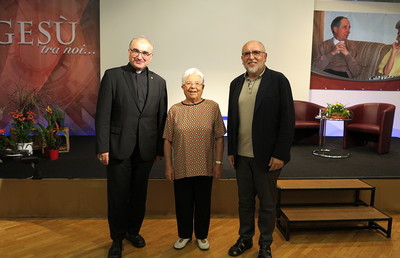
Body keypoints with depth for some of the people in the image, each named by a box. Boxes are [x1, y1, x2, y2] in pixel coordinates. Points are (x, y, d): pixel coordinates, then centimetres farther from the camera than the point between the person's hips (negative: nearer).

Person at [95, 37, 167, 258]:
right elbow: (103, 114, -5)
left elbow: (161, 118, 6)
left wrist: (159, 149, 5)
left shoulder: (159, 82, 8)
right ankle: (117, 239, 27)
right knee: (118, 196, 7)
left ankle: (133, 230, 36)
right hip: (119, 148, -2)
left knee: (139, 194, 14)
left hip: (145, 150, 3)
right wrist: (102, 147, -10)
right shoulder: (112, 76, 0)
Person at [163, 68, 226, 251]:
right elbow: (167, 140, 1)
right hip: (181, 168, 1)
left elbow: (219, 137, -1)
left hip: (205, 167, 0)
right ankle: (184, 235, 36)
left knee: (203, 203, 14)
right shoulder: (175, 110, -1)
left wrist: (218, 162, -3)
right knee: (183, 203, 14)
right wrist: (168, 166, -1)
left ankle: (202, 235, 35)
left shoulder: (212, 107, -2)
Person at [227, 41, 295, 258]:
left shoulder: (278, 80, -6)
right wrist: (230, 151, 8)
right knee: (244, 201, 16)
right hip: (241, 156, 4)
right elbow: (232, 120, 11)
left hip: (267, 156, -4)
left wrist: (280, 154, -13)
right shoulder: (236, 83, 8)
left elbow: (287, 120, -10)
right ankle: (245, 239, 34)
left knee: (267, 203, 11)